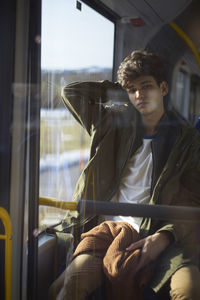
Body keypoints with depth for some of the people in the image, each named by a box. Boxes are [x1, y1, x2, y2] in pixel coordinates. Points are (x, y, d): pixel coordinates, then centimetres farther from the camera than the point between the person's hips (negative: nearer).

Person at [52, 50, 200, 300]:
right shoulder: (116, 123, 16)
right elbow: (71, 92, 20)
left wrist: (164, 237, -13)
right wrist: (118, 91, 19)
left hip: (161, 234, -1)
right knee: (77, 275, -31)